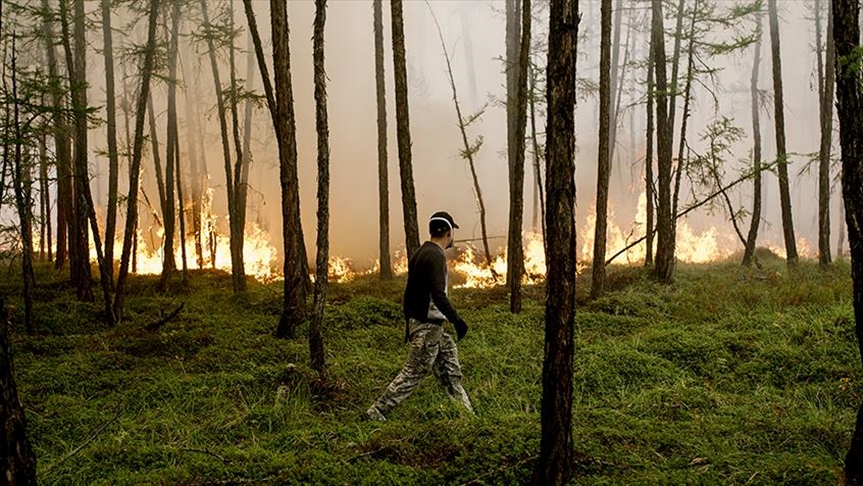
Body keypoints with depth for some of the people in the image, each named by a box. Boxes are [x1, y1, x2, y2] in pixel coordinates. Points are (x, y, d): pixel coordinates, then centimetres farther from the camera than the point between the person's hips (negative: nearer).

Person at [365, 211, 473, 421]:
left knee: (450, 369, 15)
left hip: (418, 323, 10)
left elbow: (409, 292, 17)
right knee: (413, 374, -3)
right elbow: (438, 295, -28)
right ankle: (377, 412, 2)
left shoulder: (420, 253, 12)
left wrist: (408, 322, 23)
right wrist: (457, 321, -23)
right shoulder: (436, 256, -18)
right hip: (428, 327, -10)